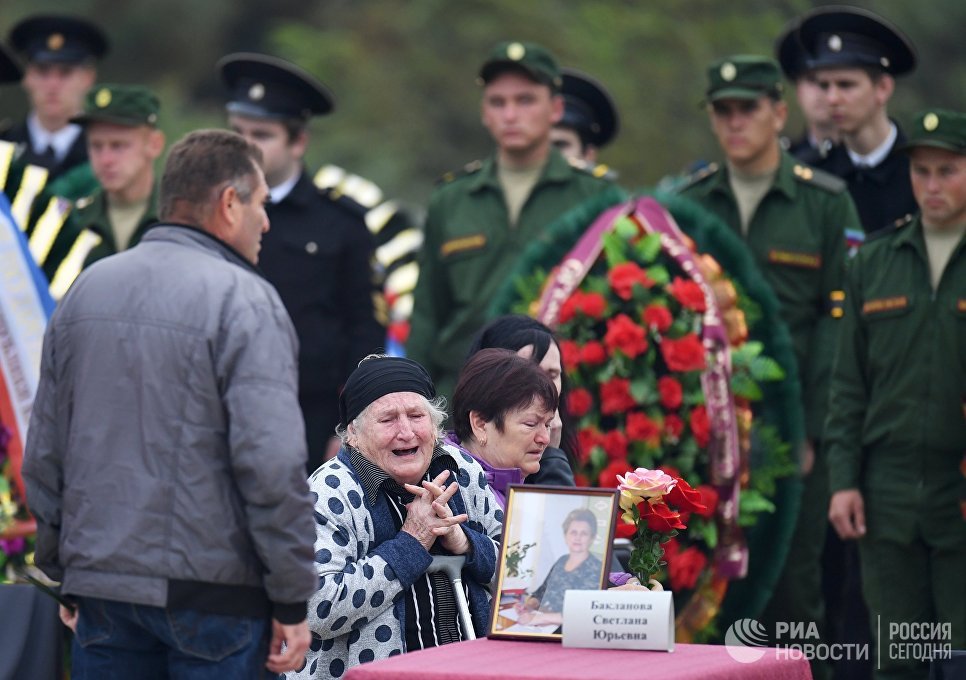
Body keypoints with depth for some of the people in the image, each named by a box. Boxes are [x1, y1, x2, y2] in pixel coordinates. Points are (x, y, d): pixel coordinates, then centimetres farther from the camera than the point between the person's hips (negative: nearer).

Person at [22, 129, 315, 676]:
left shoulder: (86, 288, 11)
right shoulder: (243, 300, -10)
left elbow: (44, 451, 14)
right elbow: (272, 462, -17)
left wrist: (61, 568, 22)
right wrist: (293, 600, -12)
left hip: (100, 584, 6)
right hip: (211, 588, -6)